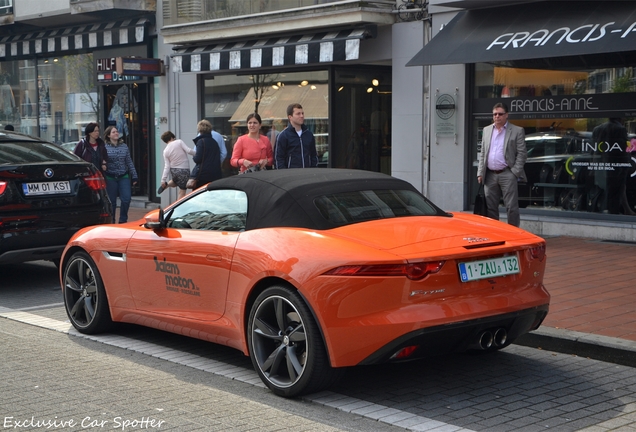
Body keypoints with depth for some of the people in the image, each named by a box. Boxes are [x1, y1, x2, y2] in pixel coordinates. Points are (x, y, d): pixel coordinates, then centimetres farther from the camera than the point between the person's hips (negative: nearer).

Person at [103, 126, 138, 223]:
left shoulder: (124, 146, 8)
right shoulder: (105, 148, -3)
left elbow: (129, 162, 11)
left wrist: (134, 176, 9)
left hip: (124, 177, 3)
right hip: (110, 178, -3)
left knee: (126, 199, -6)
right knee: (112, 201, 3)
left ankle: (123, 220, 11)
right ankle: (111, 222, 16)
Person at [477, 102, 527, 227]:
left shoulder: (517, 131, 1)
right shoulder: (487, 130, 16)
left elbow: (522, 153, -2)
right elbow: (482, 153, 16)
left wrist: (515, 172, -11)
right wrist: (480, 173, 7)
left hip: (507, 174, -5)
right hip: (490, 175, 5)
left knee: (511, 207, -6)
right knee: (490, 207, 8)